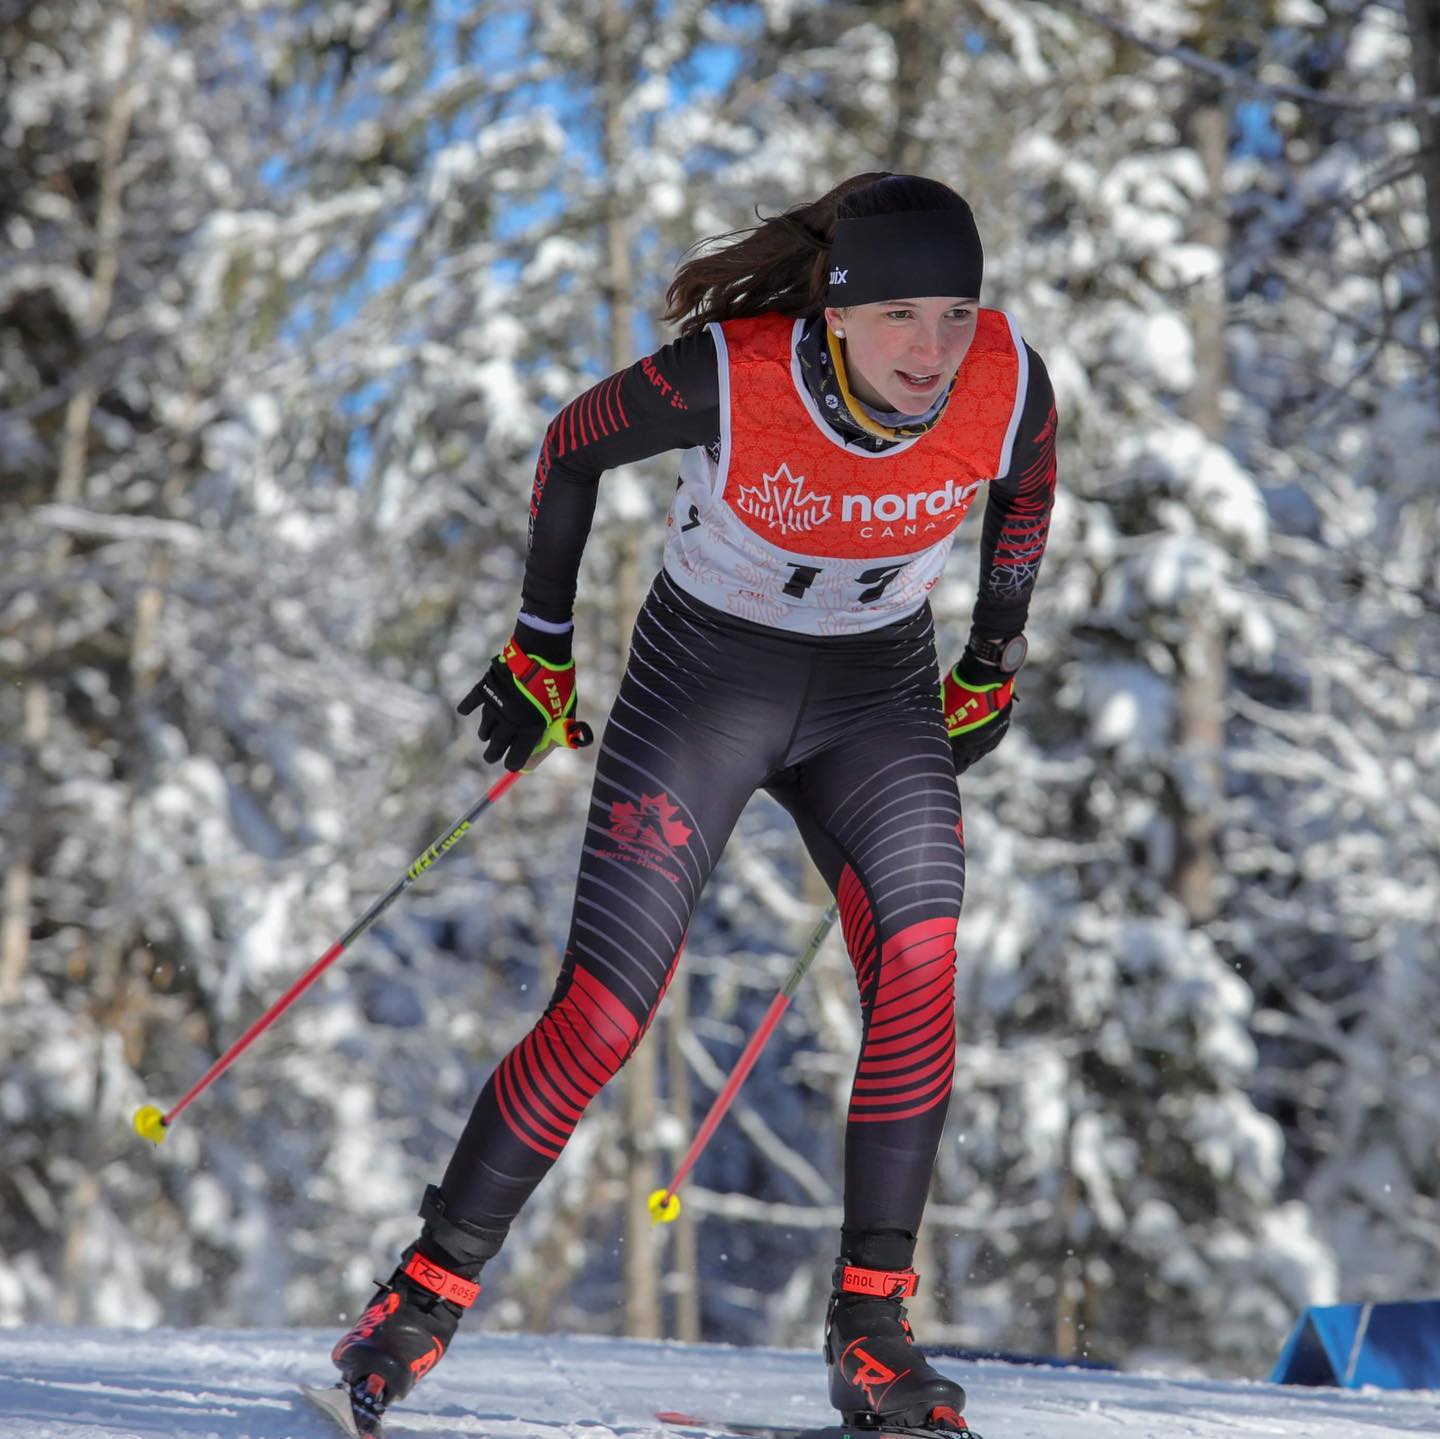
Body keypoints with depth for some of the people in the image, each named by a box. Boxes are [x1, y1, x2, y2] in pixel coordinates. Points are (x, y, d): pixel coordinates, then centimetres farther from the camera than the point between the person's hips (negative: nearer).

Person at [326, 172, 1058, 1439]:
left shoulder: (1008, 385, -20)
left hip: (879, 694, 2)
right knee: (602, 1015, -9)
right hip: (703, 678, -2)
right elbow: (574, 447, -7)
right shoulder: (727, 376, -28)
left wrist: (993, 663, 7)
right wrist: (543, 648, 0)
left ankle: (873, 1326, -11)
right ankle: (433, 1287, 10)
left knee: (920, 967, -22)